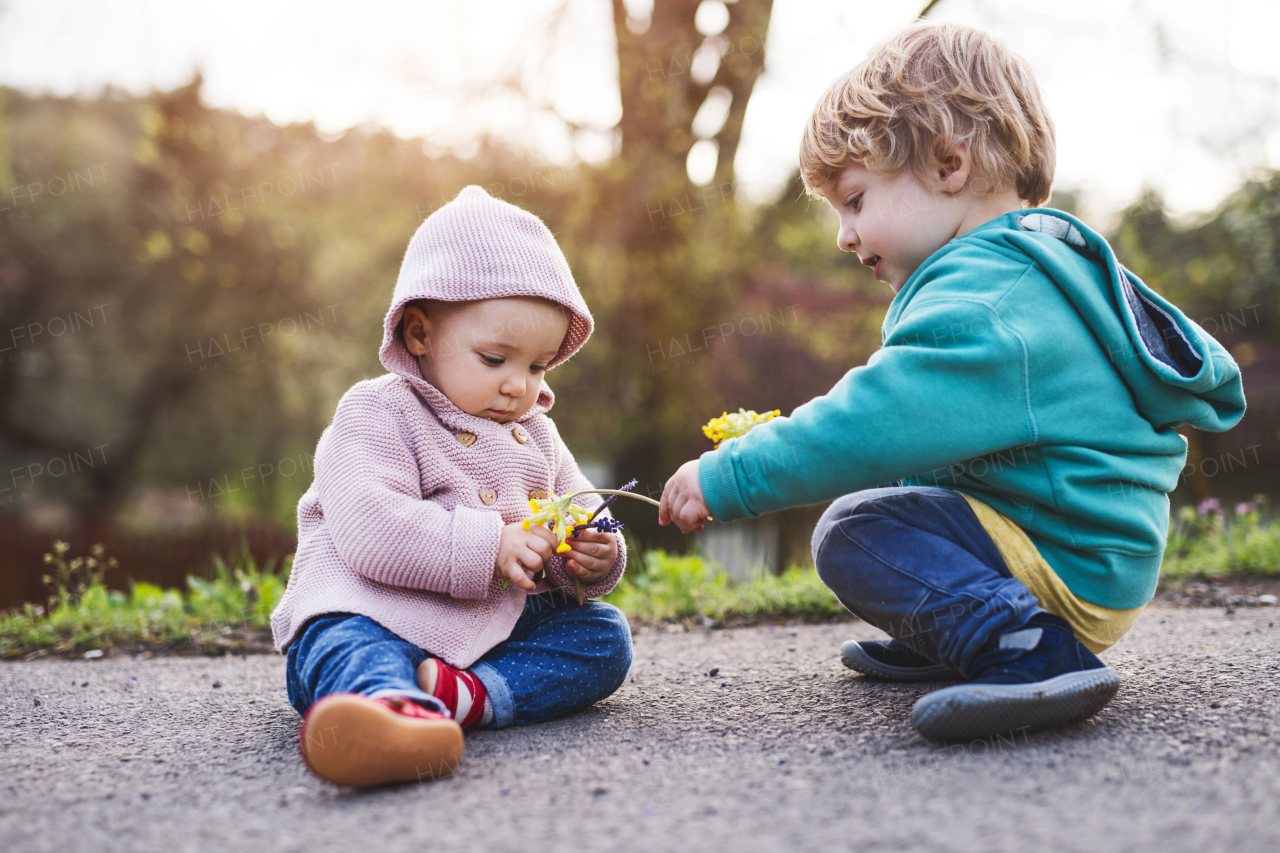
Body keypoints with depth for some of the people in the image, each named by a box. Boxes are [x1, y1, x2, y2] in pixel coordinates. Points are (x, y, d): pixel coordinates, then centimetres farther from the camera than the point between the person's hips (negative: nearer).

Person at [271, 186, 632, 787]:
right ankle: (393, 707, -73)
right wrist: (487, 545, -27)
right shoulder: (376, 416, -3)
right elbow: (367, 529, -20)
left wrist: (596, 556, -8)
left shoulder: (536, 434, 19)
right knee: (346, 646, -37)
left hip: (503, 621, 7)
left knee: (604, 636, -13)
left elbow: (584, 510, 19)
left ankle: (468, 694, -36)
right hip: (381, 614, -6)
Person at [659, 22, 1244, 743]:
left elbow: (882, 422, -33)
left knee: (853, 534, -21)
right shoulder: (1040, 266, 14)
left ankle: (1028, 651, -29)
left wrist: (728, 479, -26)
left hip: (1071, 565, -11)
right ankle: (946, 639, 16)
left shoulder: (985, 298, -23)